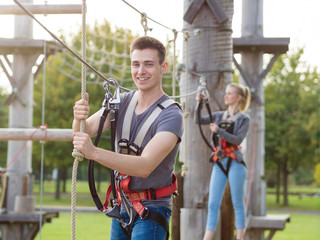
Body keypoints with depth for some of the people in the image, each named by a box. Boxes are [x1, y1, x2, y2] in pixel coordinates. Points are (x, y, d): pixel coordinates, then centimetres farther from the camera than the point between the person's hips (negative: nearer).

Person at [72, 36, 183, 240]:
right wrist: (80, 119, -30)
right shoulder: (123, 102, 3)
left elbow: (145, 166, -30)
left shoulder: (171, 115, -18)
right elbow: (86, 131, -6)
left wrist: (93, 152, -40)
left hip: (151, 210, -6)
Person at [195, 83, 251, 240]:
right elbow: (198, 120, 7)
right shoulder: (219, 116, 15)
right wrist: (199, 103, -7)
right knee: (213, 204, 0)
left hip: (234, 162, -4)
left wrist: (219, 130, -20)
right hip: (219, 162, 4)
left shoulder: (244, 119, 1)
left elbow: (238, 139, -11)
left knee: (237, 203, 1)